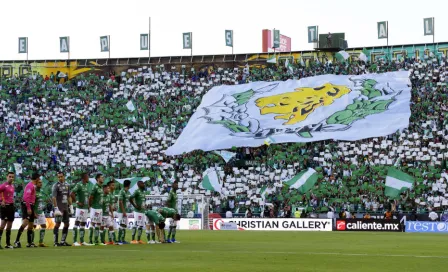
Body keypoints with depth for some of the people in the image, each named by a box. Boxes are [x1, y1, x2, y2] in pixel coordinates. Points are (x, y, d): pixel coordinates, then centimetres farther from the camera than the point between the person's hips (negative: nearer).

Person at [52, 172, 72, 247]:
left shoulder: (66, 185, 12)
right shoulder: (56, 186, -9)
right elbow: (54, 198, -15)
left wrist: (70, 206, 14)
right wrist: (56, 208, -21)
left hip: (65, 208, 7)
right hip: (59, 208, -7)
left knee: (67, 224, 8)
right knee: (57, 224, -9)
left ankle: (63, 241, 15)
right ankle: (56, 242, -6)